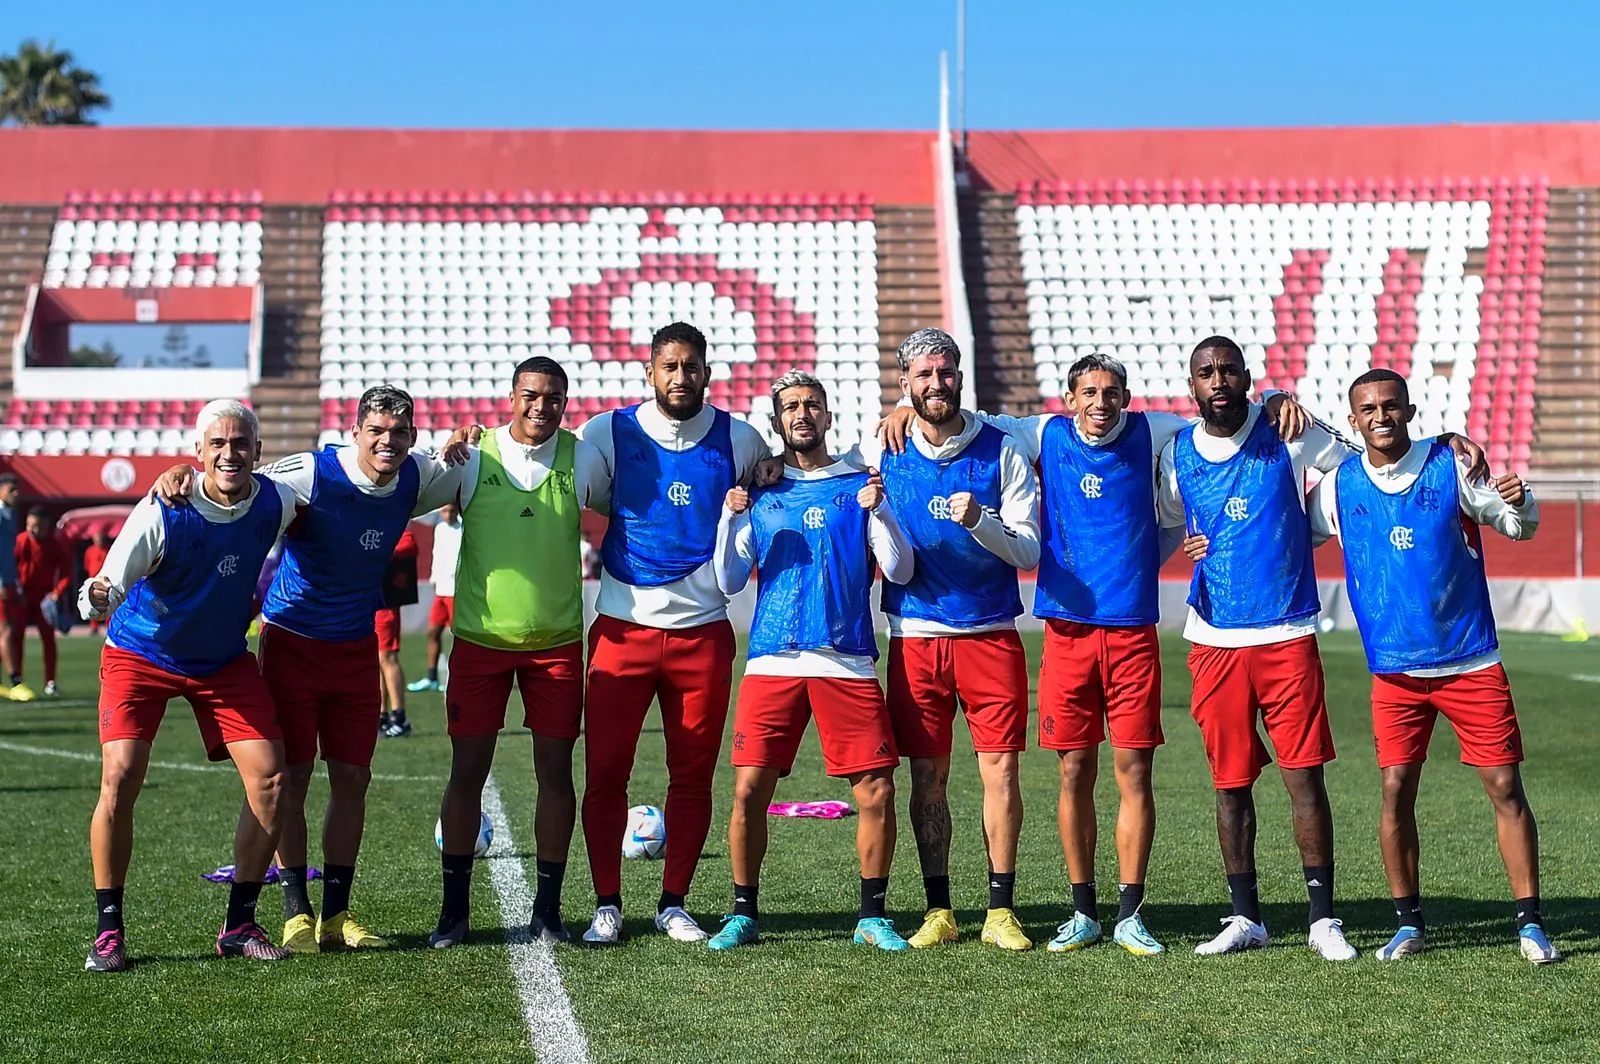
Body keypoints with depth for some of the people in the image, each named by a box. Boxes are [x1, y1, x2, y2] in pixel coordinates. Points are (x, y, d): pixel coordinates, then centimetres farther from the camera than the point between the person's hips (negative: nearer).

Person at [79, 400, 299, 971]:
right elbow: (106, 587, -30)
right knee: (120, 779, -19)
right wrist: (96, 597, -53)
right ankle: (109, 930, -5)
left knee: (270, 779, -7)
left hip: (226, 660, 4)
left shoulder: (275, 503, -15)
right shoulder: (161, 513, -25)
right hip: (140, 655, -3)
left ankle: (238, 925, 6)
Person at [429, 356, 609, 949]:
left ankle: (547, 909, 13)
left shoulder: (581, 460, 1)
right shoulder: (472, 457, -2)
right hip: (479, 638, -1)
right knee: (467, 772, 1)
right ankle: (454, 909, 11)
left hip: (558, 641, 1)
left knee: (555, 772, 3)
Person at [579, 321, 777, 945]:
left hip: (703, 630, 1)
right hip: (623, 628, -1)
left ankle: (674, 904, 18)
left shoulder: (738, 441, 3)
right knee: (605, 771, -2)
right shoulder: (610, 433, 0)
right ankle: (607, 904, 11)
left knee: (693, 775, 5)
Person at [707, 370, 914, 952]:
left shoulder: (859, 487, 11)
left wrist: (877, 511, -12)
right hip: (772, 662, 1)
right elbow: (730, 583, 10)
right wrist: (729, 520, -4)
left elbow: (899, 571, 3)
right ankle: (744, 914, 8)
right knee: (749, 790, -6)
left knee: (876, 793, -6)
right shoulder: (760, 494, 13)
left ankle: (873, 916, 9)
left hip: (848, 663, 0)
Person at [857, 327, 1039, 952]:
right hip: (915, 635, 1)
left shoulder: (1001, 449, 0)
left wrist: (979, 521, -21)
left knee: (1000, 770, -3)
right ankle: (938, 911, 12)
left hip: (991, 634, -1)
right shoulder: (880, 451, 3)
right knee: (927, 777, 3)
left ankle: (1001, 911, 5)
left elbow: (1028, 550, -3)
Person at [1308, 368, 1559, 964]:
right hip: (1395, 670, 2)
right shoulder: (1341, 485, 1)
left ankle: (1530, 923, 6)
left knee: (1505, 787, -3)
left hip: (1471, 663, -2)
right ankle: (1409, 923, 12)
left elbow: (1520, 528, 3)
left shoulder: (1452, 467, -4)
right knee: (1396, 792, -2)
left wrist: (1518, 502, -19)